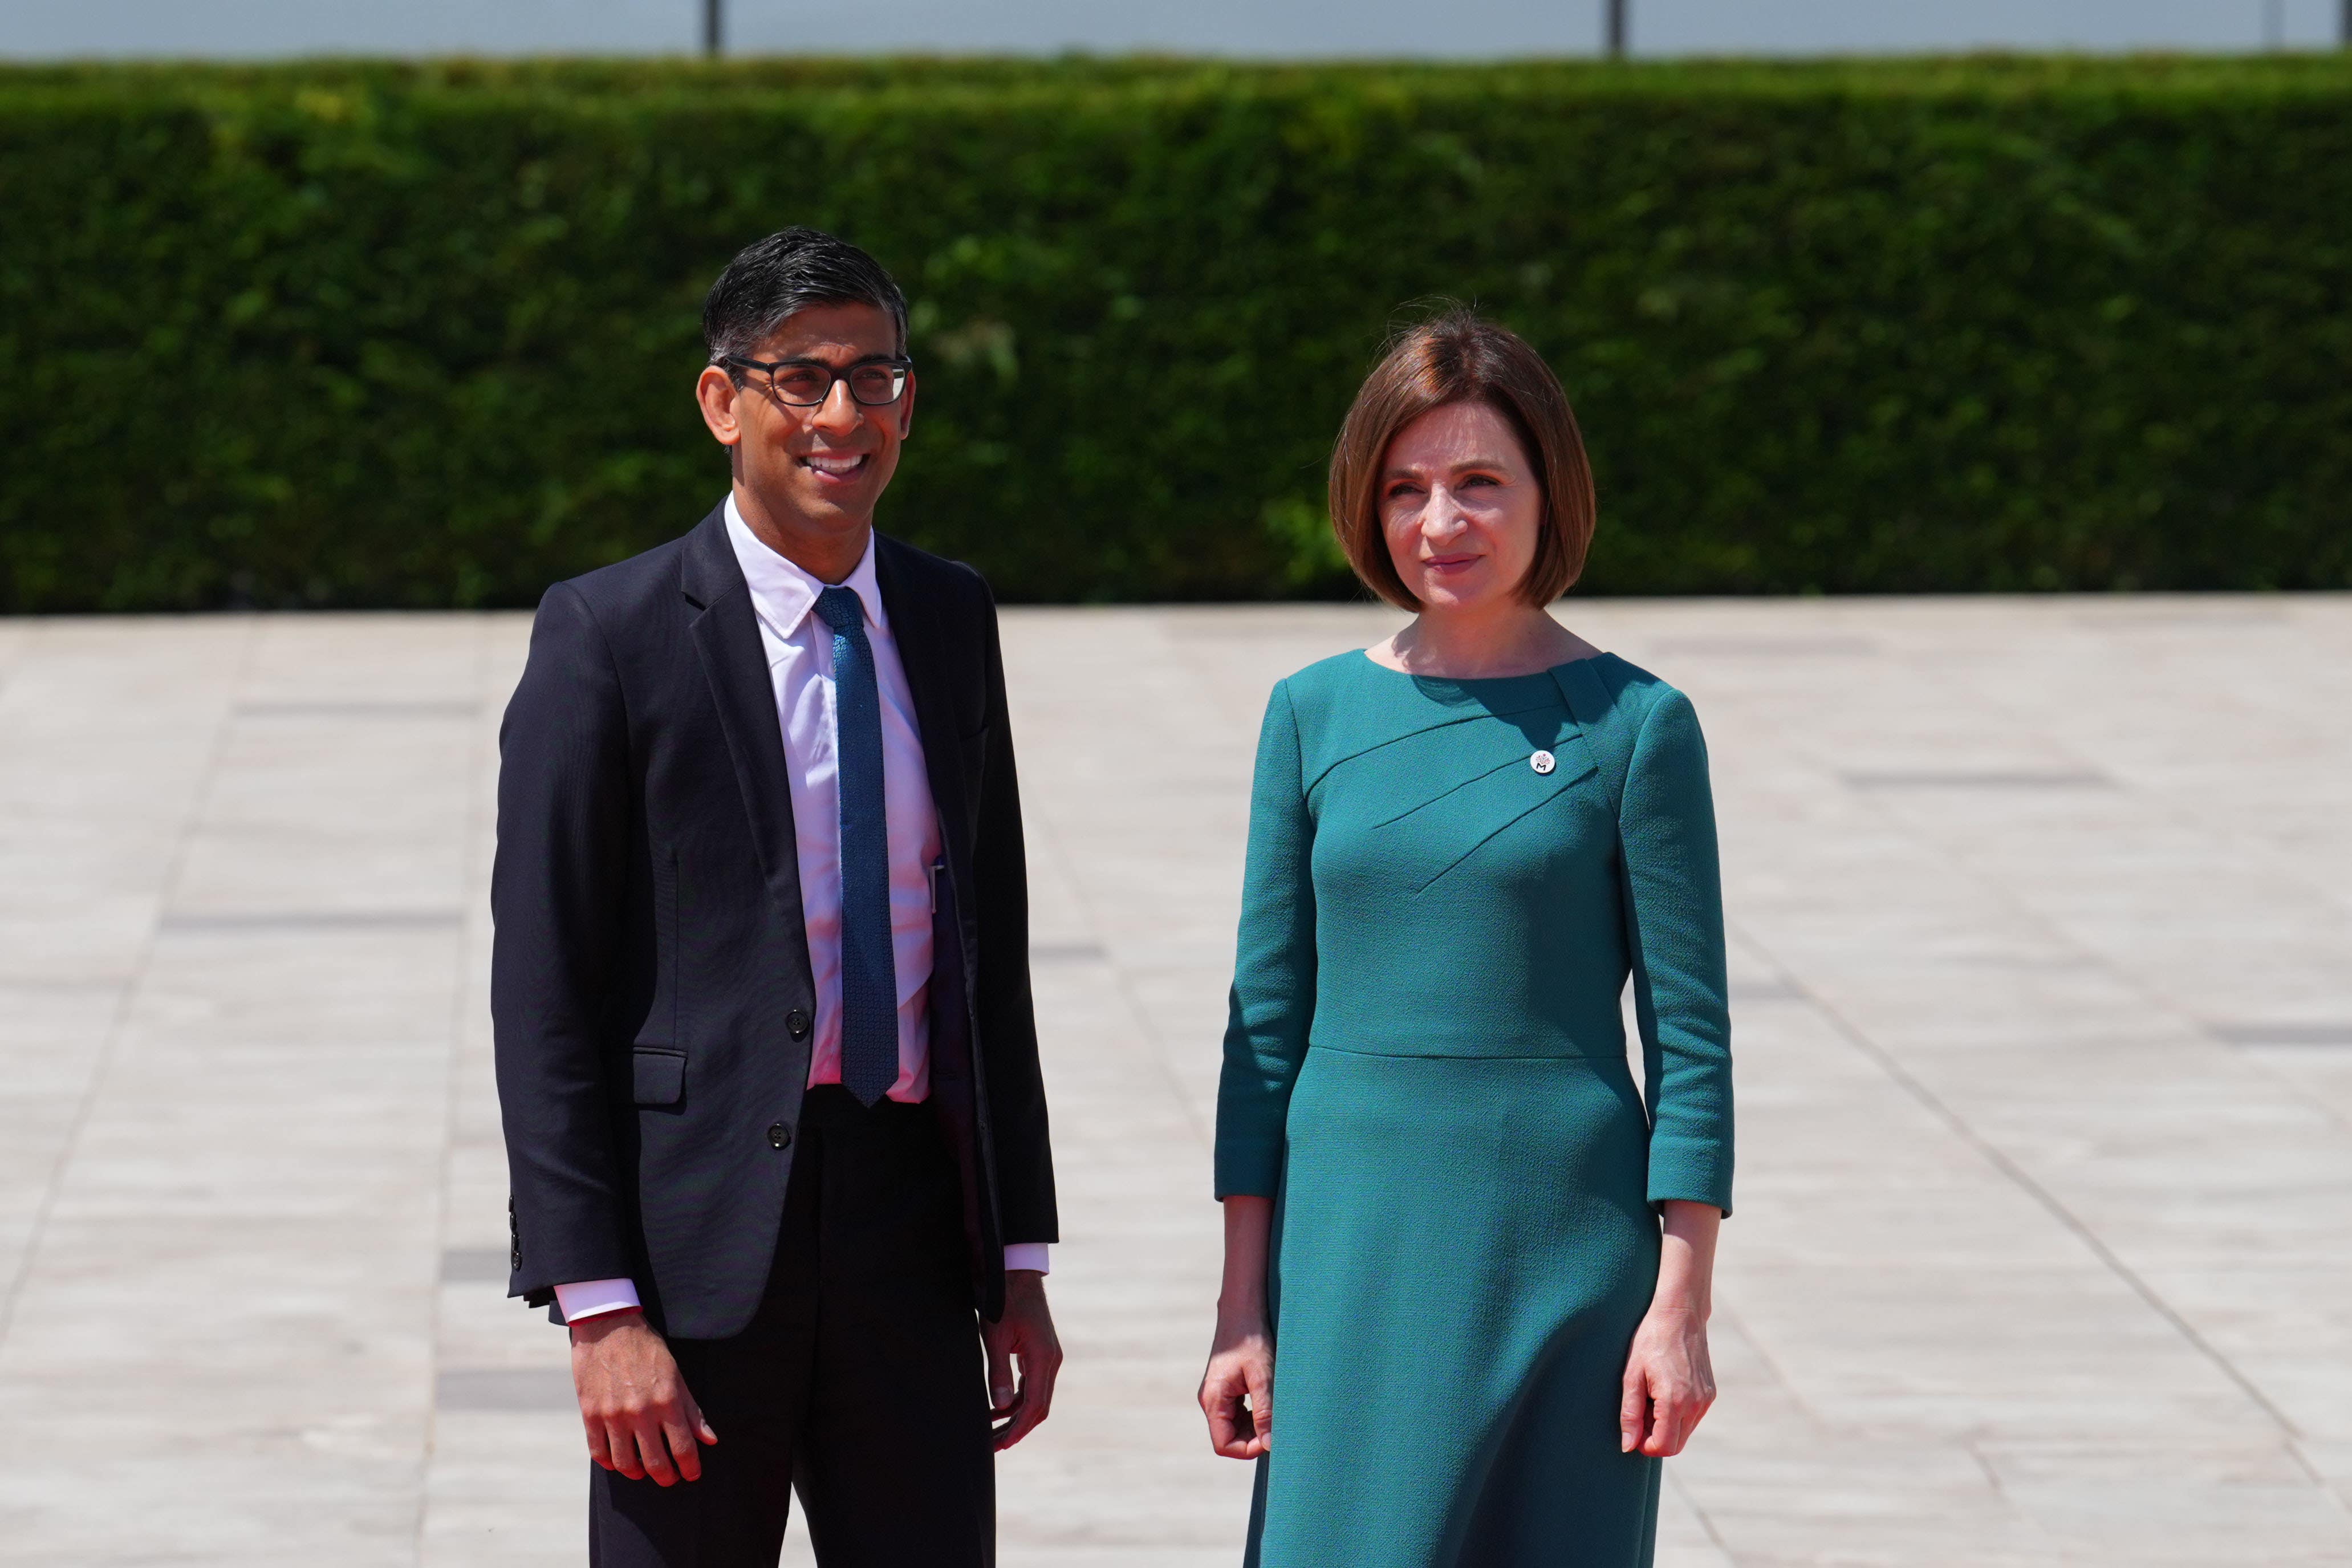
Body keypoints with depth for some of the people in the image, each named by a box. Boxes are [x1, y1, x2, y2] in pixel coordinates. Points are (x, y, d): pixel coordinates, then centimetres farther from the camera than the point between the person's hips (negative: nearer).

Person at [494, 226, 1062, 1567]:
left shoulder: (949, 617, 11)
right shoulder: (611, 635, -5)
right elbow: (542, 993, -8)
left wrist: (1020, 1260, 12)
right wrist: (599, 1306, -14)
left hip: (911, 1219, 4)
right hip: (699, 1238, -4)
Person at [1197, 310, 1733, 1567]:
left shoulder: (1632, 725, -3)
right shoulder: (1316, 716, 5)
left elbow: (1689, 1033, -2)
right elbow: (1269, 1017, 8)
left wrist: (1682, 1306, -7)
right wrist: (1242, 1308, 4)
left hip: (1566, 1238, -2)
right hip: (1355, 1235, 2)